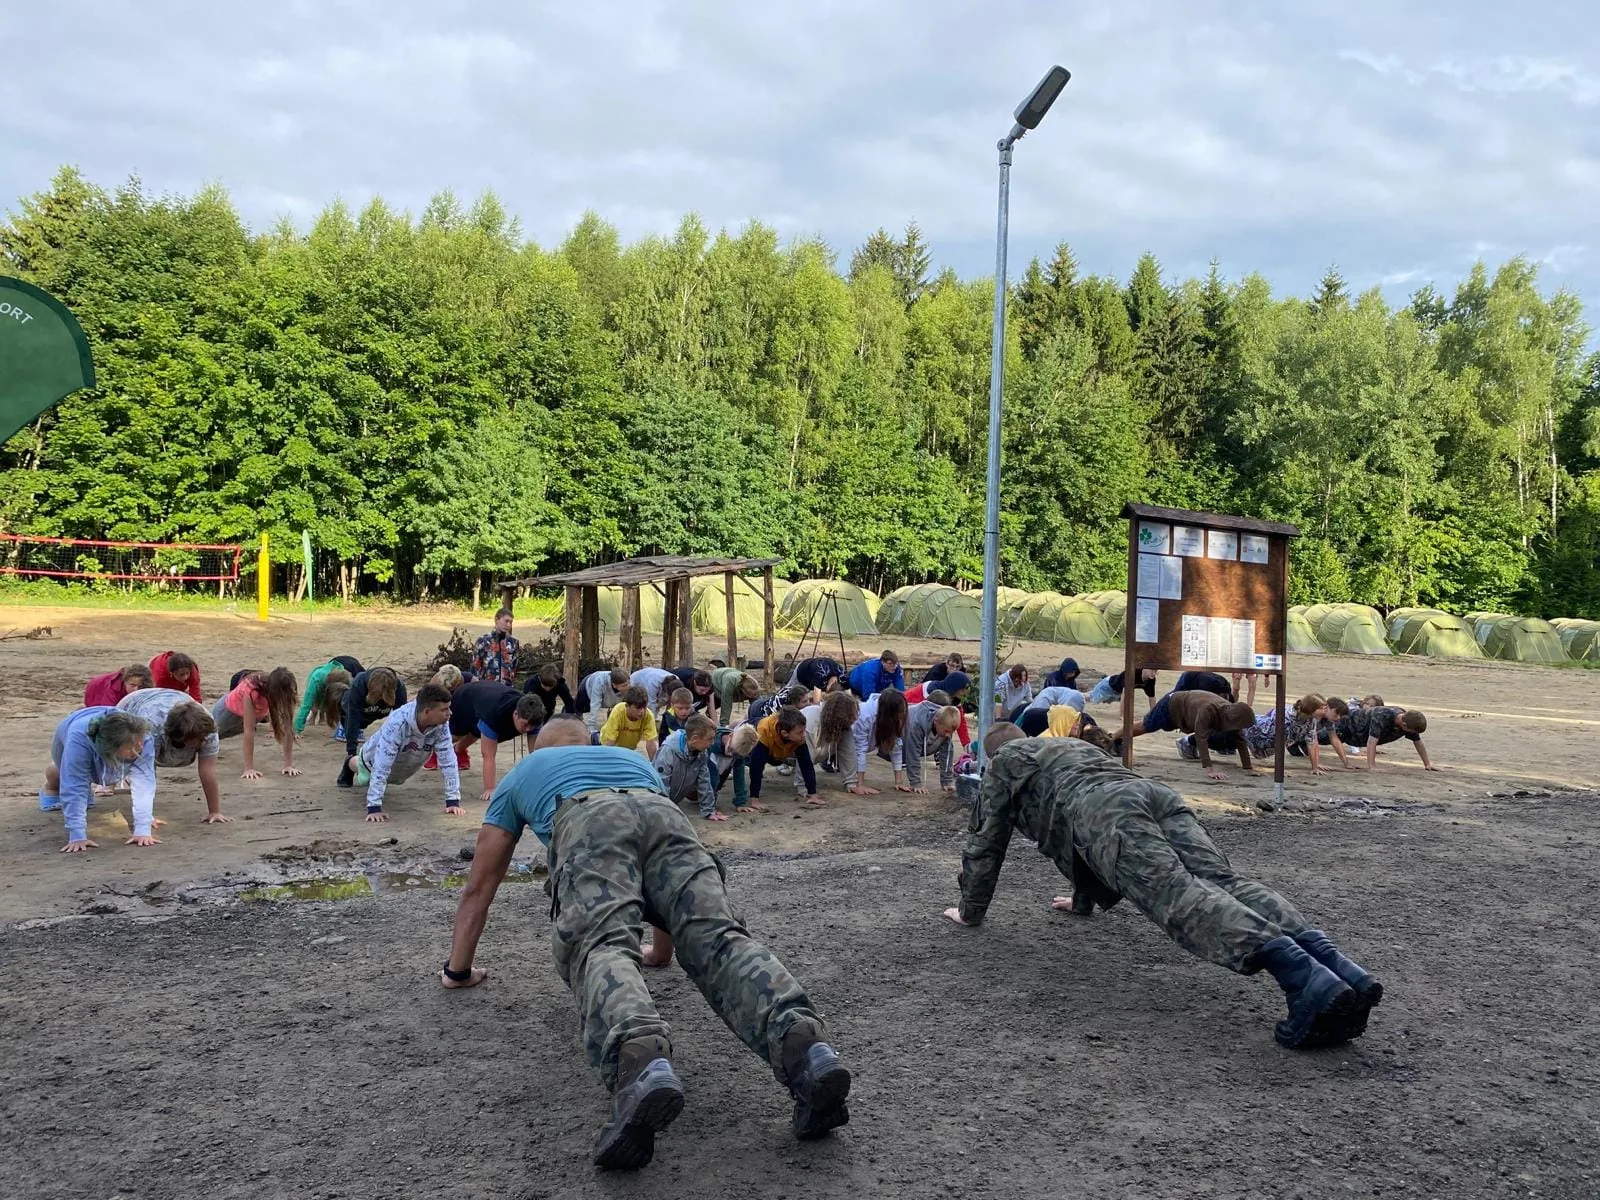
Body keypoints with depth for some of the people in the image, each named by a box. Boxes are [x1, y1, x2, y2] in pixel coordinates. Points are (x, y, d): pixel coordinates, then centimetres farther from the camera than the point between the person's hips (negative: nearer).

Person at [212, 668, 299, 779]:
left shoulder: (285, 693, -36)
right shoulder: (252, 689, -46)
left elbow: (288, 729, -32)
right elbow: (249, 731, -44)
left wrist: (289, 765, -35)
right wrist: (249, 768, -45)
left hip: (258, 713, 3)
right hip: (229, 708, -3)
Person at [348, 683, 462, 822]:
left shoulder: (441, 725, -35)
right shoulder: (397, 723, -46)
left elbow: (448, 760, -29)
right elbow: (381, 767, -45)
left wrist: (453, 800, -31)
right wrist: (374, 807, -47)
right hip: (376, 757, -3)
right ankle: (351, 763, 57)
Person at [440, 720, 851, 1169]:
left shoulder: (520, 774, 42)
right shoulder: (633, 758, 48)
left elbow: (479, 887, 44)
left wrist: (458, 969, 56)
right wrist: (664, 947, 68)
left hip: (589, 821, -3)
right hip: (666, 816, 3)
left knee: (601, 947, -21)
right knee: (717, 938, -15)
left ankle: (641, 1061, -55)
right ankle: (802, 1043, -45)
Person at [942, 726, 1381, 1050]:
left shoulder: (1003, 767, 30)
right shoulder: (1071, 746, 48)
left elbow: (984, 844, 30)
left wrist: (970, 910, 42)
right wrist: (1085, 901, 65)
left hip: (1104, 811, -7)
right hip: (1155, 792, 7)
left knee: (1180, 899, -24)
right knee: (1223, 884, -11)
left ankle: (1306, 979, -47)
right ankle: (1337, 968, -35)